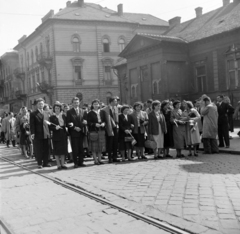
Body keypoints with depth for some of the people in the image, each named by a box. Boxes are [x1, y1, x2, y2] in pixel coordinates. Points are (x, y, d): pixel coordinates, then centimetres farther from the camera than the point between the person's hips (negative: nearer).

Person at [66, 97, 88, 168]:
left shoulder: (83, 111, 13)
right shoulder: (69, 112, 1)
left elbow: (85, 121, 11)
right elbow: (68, 123, -3)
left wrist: (84, 122, -11)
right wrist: (74, 127, -14)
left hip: (81, 132, 3)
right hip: (74, 133, -3)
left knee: (81, 148, 6)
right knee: (75, 149, -2)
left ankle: (80, 162, 13)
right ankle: (76, 163, 5)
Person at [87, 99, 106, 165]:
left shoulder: (102, 112, 11)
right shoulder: (90, 113, -2)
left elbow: (105, 120, 13)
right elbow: (89, 123, -7)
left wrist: (103, 123, -8)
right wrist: (95, 124, -20)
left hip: (101, 131, 4)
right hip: (93, 131, -4)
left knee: (101, 145, 8)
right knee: (94, 146, -2)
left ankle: (99, 159, 17)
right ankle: (95, 160, 5)